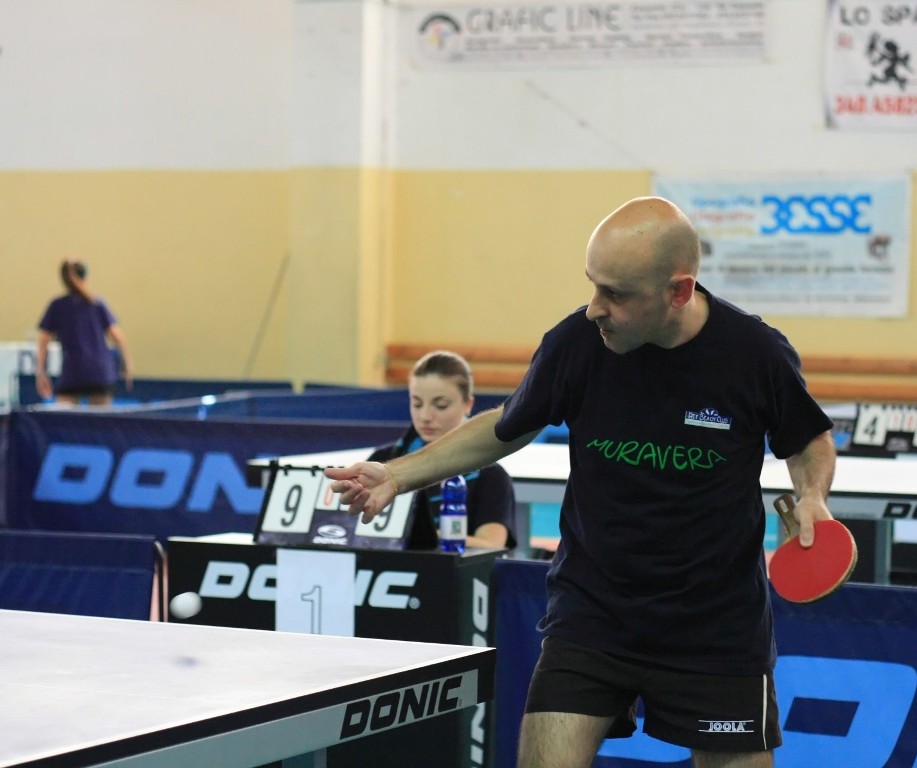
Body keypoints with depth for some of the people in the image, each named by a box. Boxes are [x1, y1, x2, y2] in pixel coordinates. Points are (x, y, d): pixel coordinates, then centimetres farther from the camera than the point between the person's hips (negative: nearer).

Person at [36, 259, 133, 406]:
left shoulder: (57, 306, 5)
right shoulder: (97, 304, 8)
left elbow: (43, 340, 0)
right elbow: (117, 335, 2)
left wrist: (41, 372, 2)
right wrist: (127, 365, 10)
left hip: (72, 373, -2)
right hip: (101, 372, 2)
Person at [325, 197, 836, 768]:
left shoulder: (757, 353, -15)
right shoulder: (576, 343, -12)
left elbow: (810, 442, 7)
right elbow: (508, 427, 9)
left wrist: (812, 496, -14)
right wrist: (399, 474, 1)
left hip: (717, 630, 0)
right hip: (590, 616, 0)